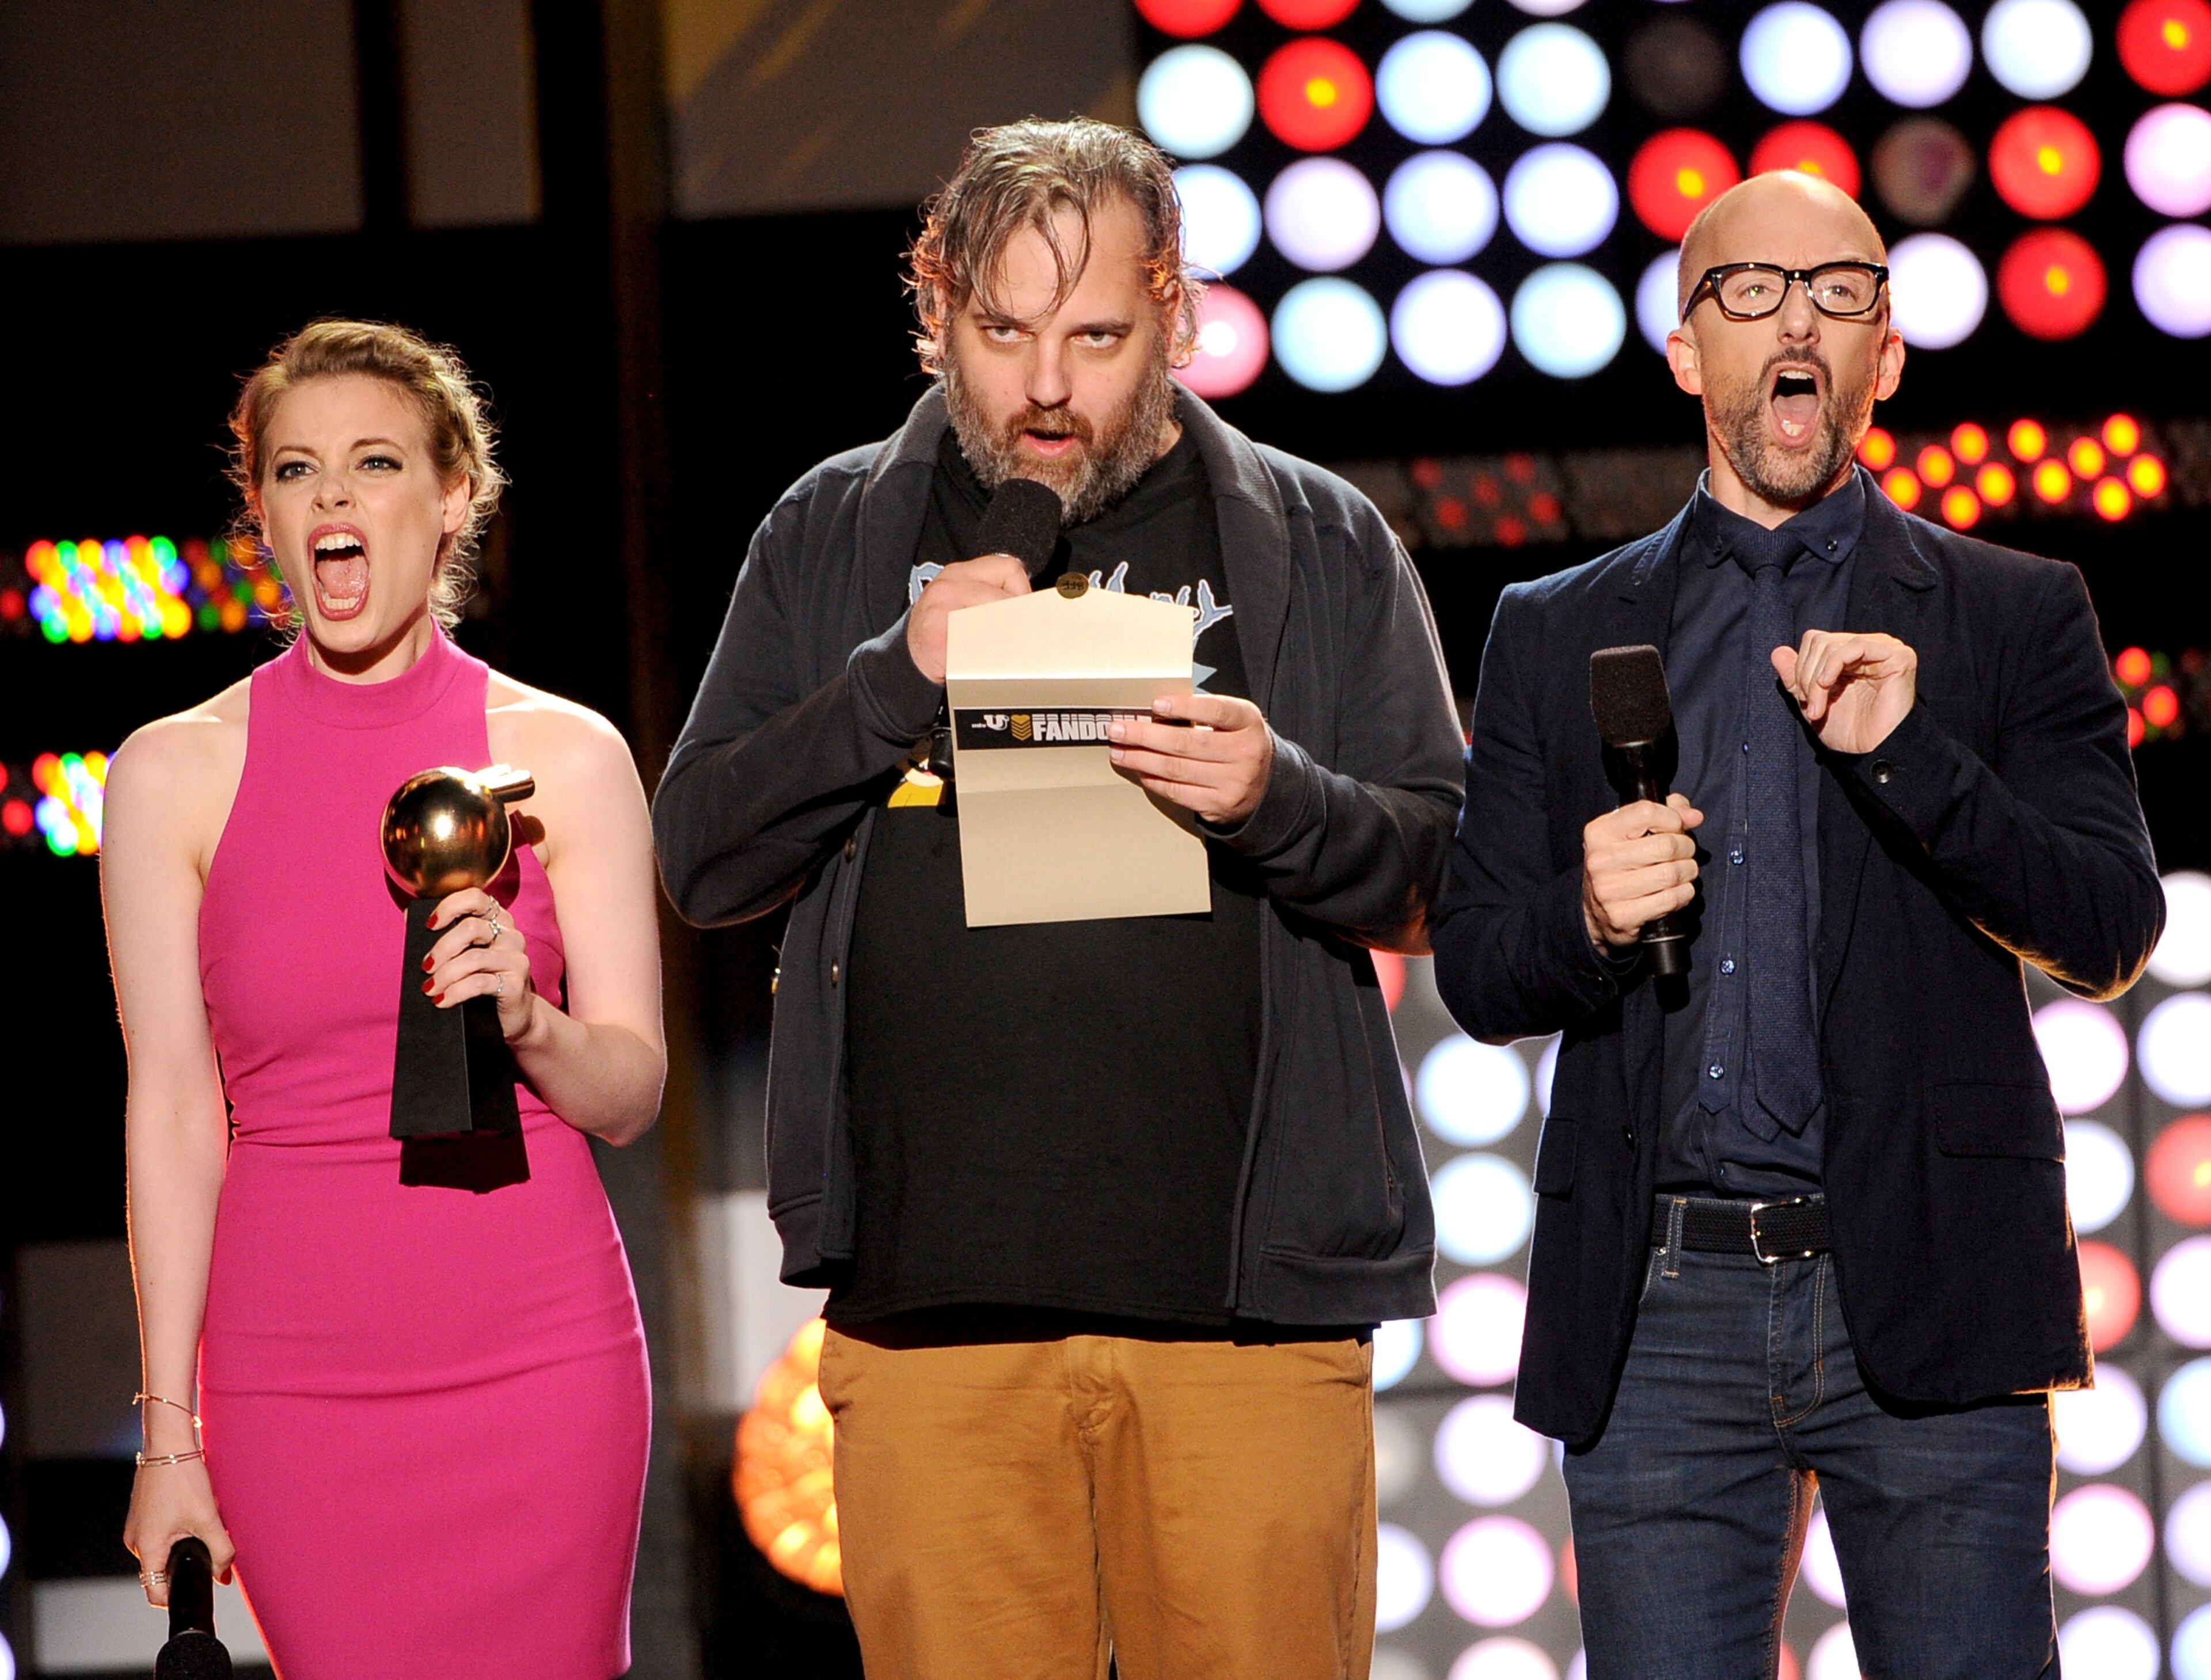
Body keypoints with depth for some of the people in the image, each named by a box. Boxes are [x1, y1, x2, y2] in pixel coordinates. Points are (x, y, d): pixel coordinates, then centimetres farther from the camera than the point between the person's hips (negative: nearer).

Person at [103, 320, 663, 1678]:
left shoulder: (566, 757, 2)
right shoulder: (176, 774, 2)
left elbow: (631, 1096, 4)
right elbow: (173, 1110, 2)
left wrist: (528, 1020, -18)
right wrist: (170, 1433, 0)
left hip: (536, 1356, 0)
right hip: (297, 1372, 0)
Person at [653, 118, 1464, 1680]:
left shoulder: (1320, 543, 10)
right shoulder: (833, 540, 13)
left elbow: (1446, 881, 7)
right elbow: (702, 859, 7)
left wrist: (1282, 803, -13)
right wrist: (896, 683, -7)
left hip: (1246, 1288, -1)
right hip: (933, 1297, 1)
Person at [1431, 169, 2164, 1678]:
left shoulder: (2015, 617, 10)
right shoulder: (1558, 636, 15)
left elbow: (2111, 939, 2)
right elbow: (1477, 975, 12)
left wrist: (1914, 756, -12)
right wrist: (1586, 922, -11)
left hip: (1923, 1290, -1)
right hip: (1659, 1310, 1)